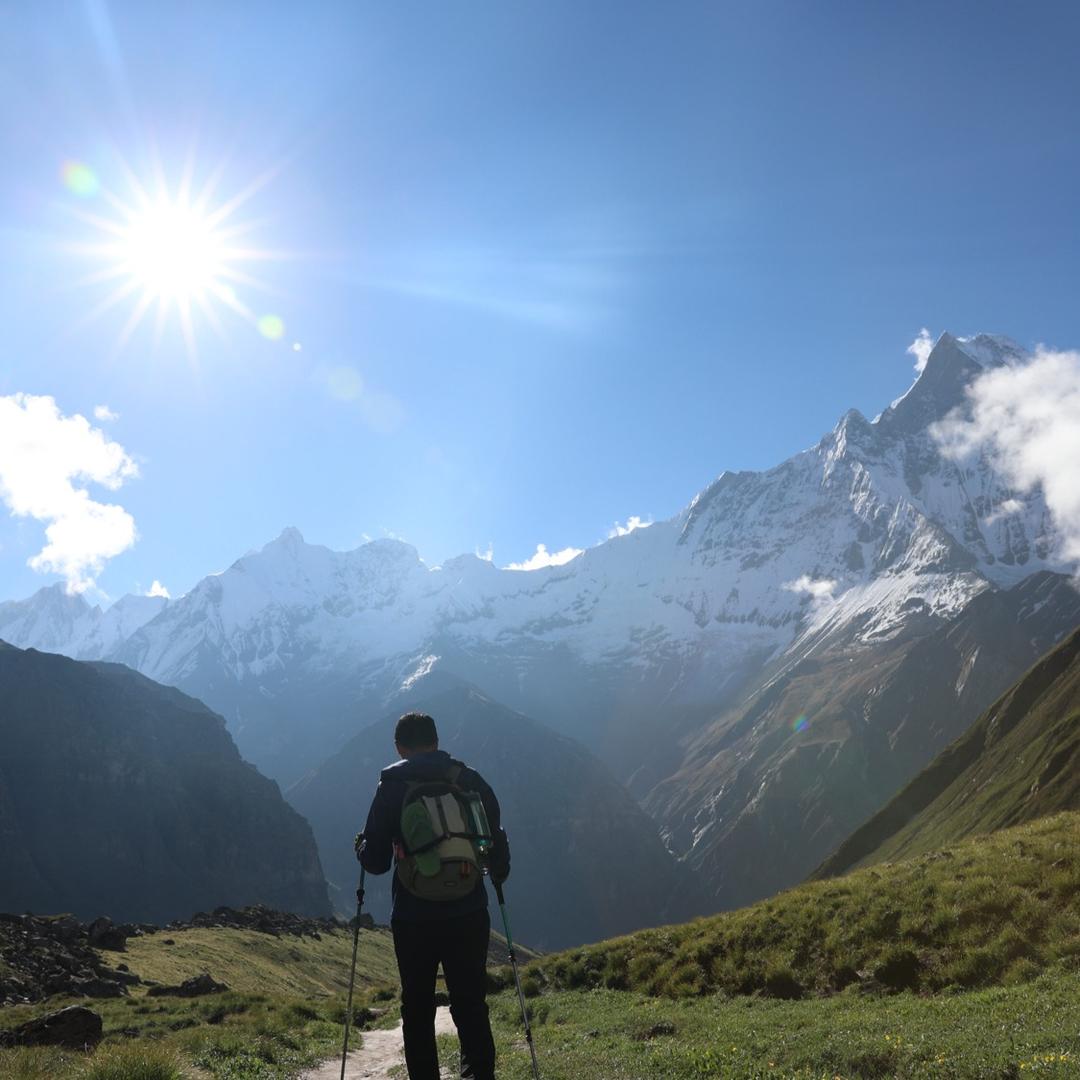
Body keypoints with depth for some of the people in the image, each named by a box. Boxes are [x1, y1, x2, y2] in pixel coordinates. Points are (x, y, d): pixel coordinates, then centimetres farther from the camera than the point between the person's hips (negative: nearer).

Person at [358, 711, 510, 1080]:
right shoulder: (470, 779, 0)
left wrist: (363, 847, 17)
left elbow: (376, 862, -5)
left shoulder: (392, 785, -5)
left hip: (414, 918, -1)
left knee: (418, 1012, 12)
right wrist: (498, 874, 25)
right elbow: (496, 841, 4)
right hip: (469, 915, 2)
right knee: (471, 1008, 10)